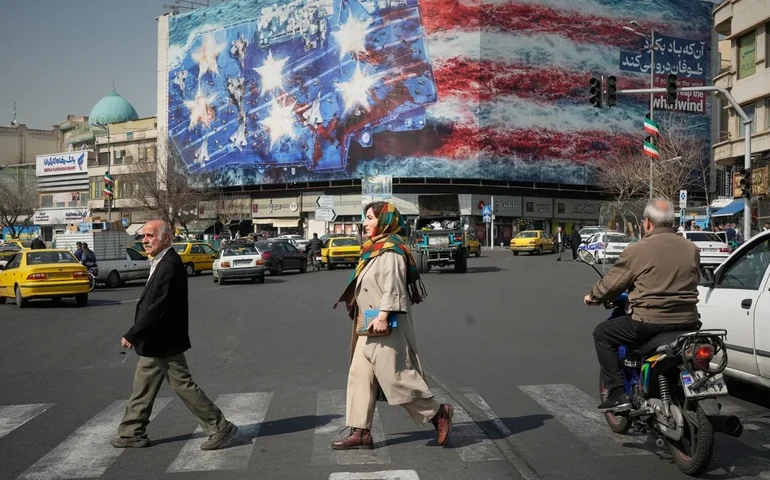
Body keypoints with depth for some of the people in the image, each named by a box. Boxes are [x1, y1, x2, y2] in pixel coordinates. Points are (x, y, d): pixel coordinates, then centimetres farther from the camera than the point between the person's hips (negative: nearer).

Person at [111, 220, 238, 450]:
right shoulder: (162, 263, 11)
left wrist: (132, 335, -21)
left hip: (163, 343, -10)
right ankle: (133, 433, 25)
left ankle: (219, 427, 7)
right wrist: (138, 335, 18)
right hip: (155, 343, 10)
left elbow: (157, 307, -25)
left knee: (183, 385, -2)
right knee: (142, 388, 15)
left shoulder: (170, 265, -21)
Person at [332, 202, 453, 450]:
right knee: (360, 376, 7)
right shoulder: (374, 249, 17)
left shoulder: (391, 249, -13)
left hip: (386, 326, -10)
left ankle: (438, 412, 10)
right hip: (370, 326, 10)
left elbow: (393, 286, -21)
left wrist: (383, 316, -27)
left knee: (396, 376, -5)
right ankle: (361, 432, 11)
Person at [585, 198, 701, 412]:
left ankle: (618, 393, 4)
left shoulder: (638, 250, -9)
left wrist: (593, 296, 19)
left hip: (650, 322, -6)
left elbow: (612, 283, -1)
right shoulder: (691, 249, 7)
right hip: (687, 322, 6)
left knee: (602, 333, 13)